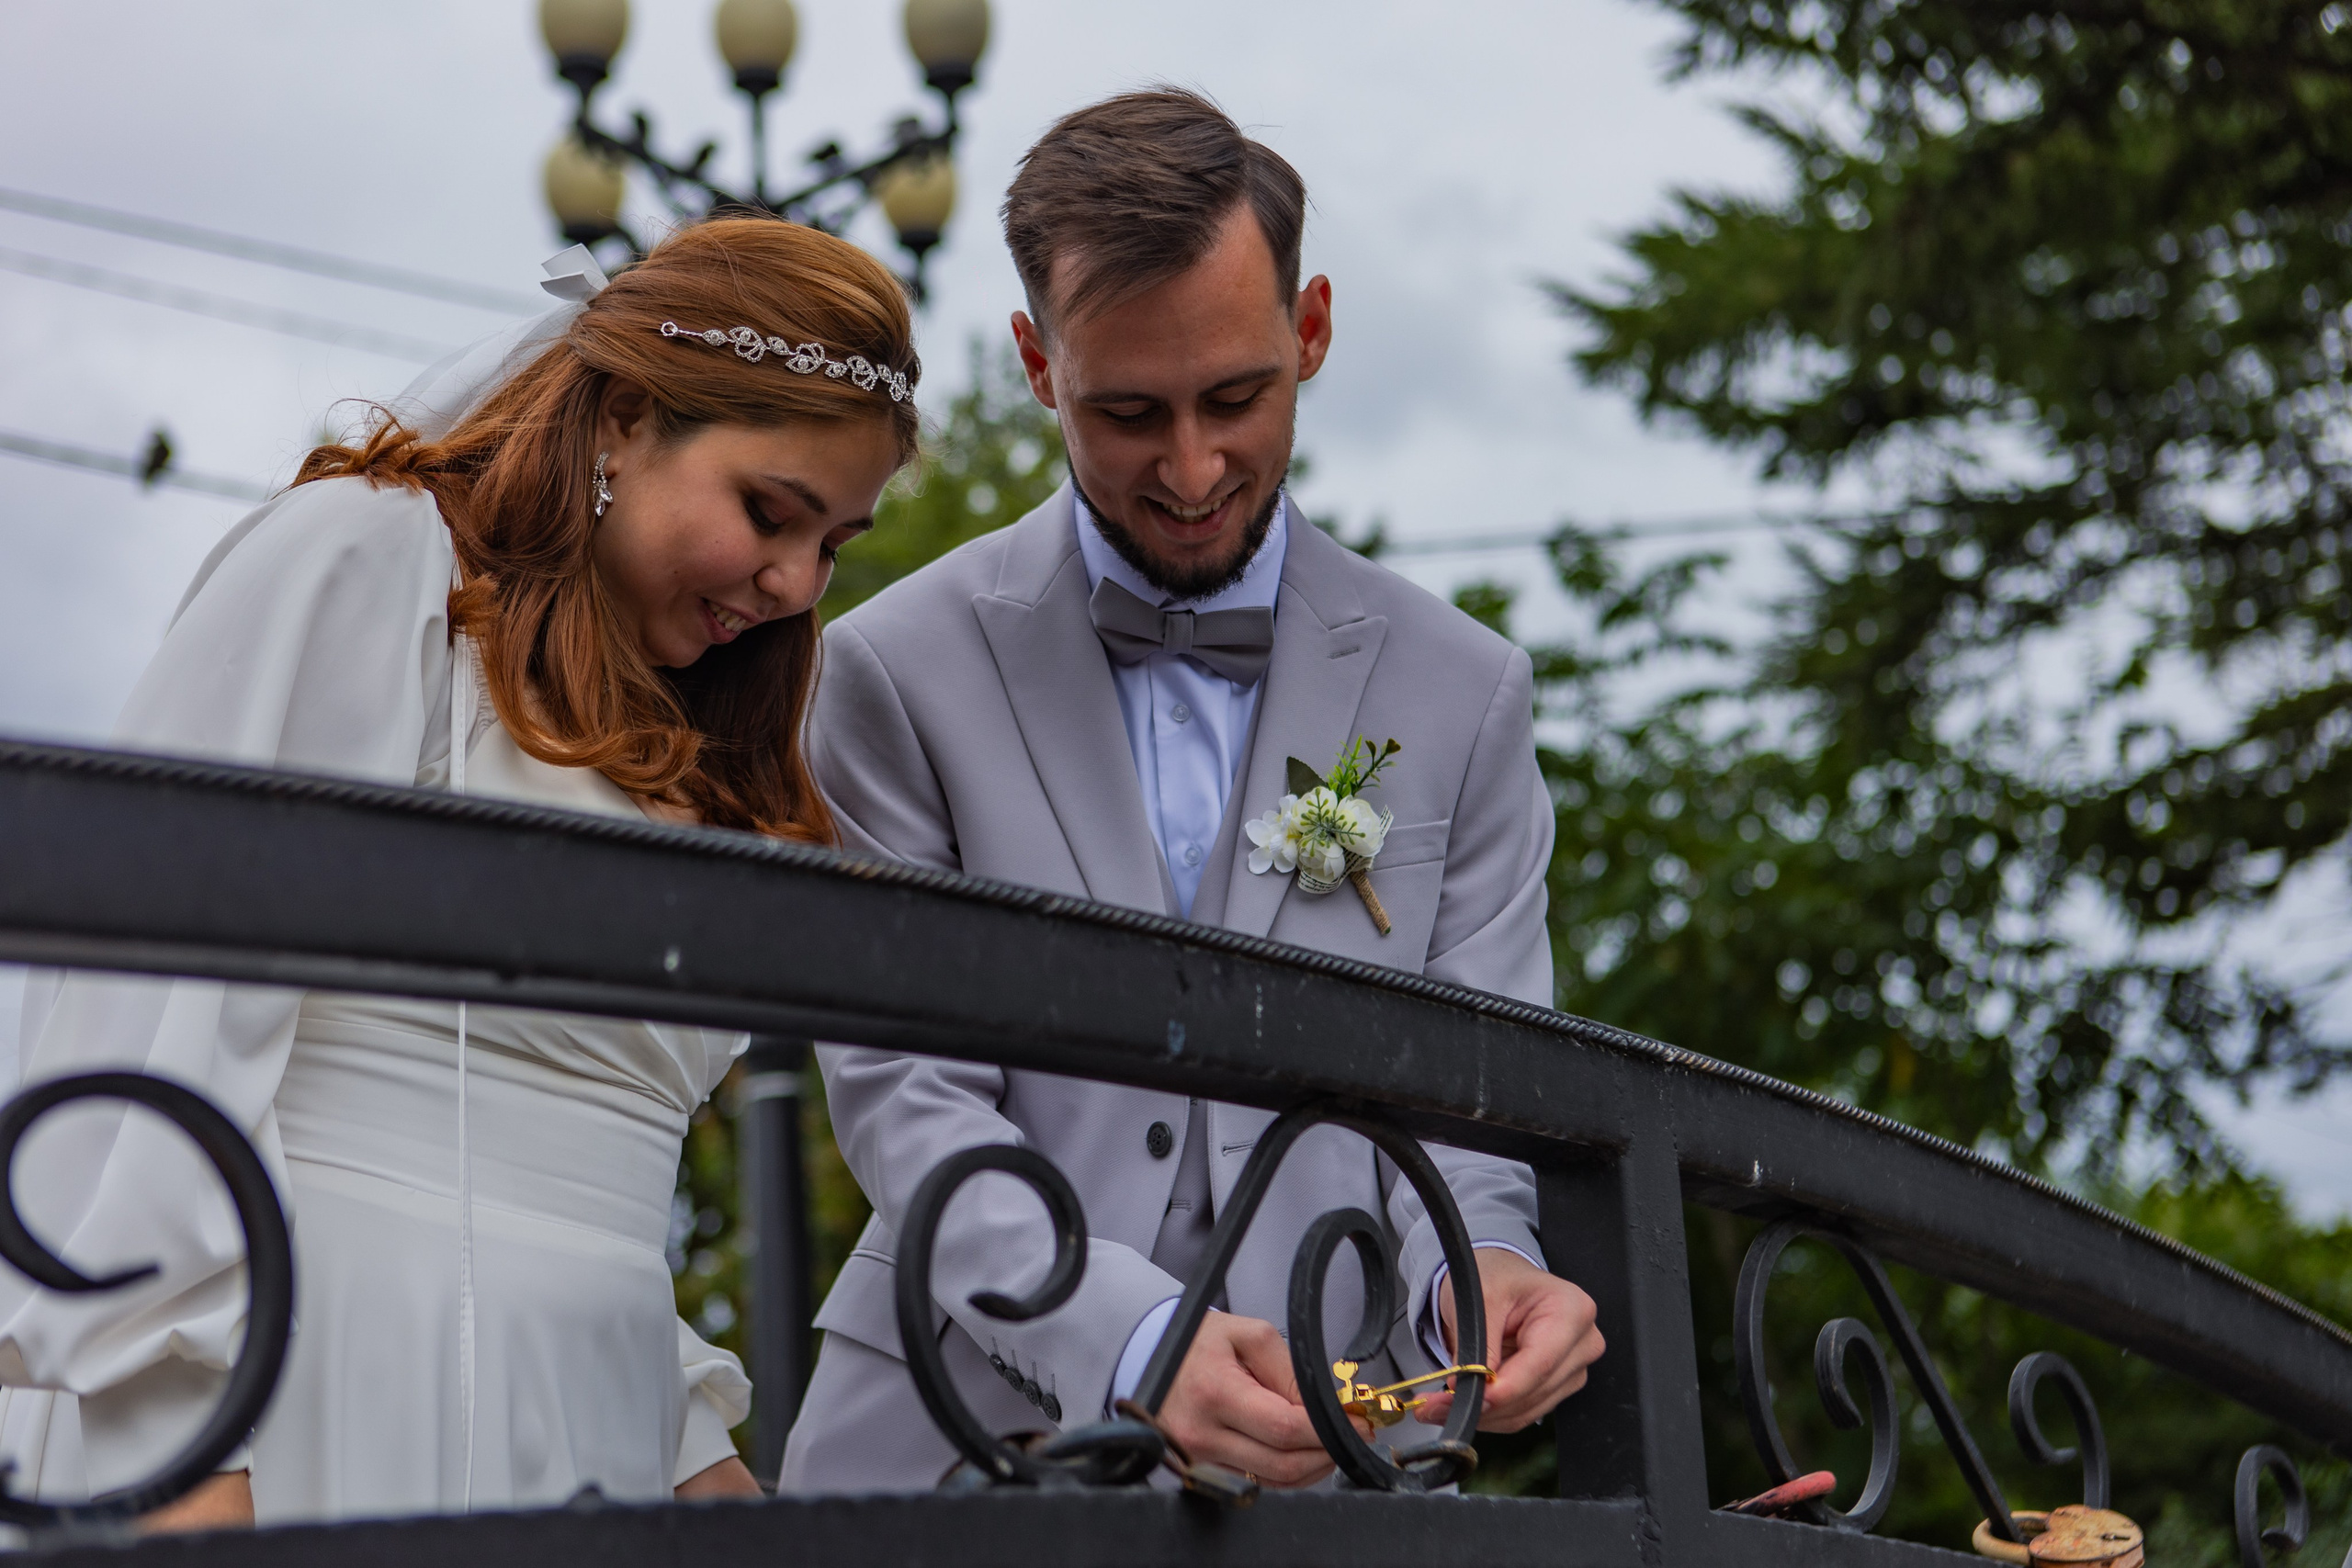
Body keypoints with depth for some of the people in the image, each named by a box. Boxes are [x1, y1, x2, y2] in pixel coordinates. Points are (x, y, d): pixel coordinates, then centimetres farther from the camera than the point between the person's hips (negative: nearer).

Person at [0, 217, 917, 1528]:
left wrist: (694, 1445, 15)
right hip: (348, 1415, -7)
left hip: (592, 1432, 7)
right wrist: (186, 1428, -18)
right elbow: (154, 1010, -12)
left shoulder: (665, 751, 22)